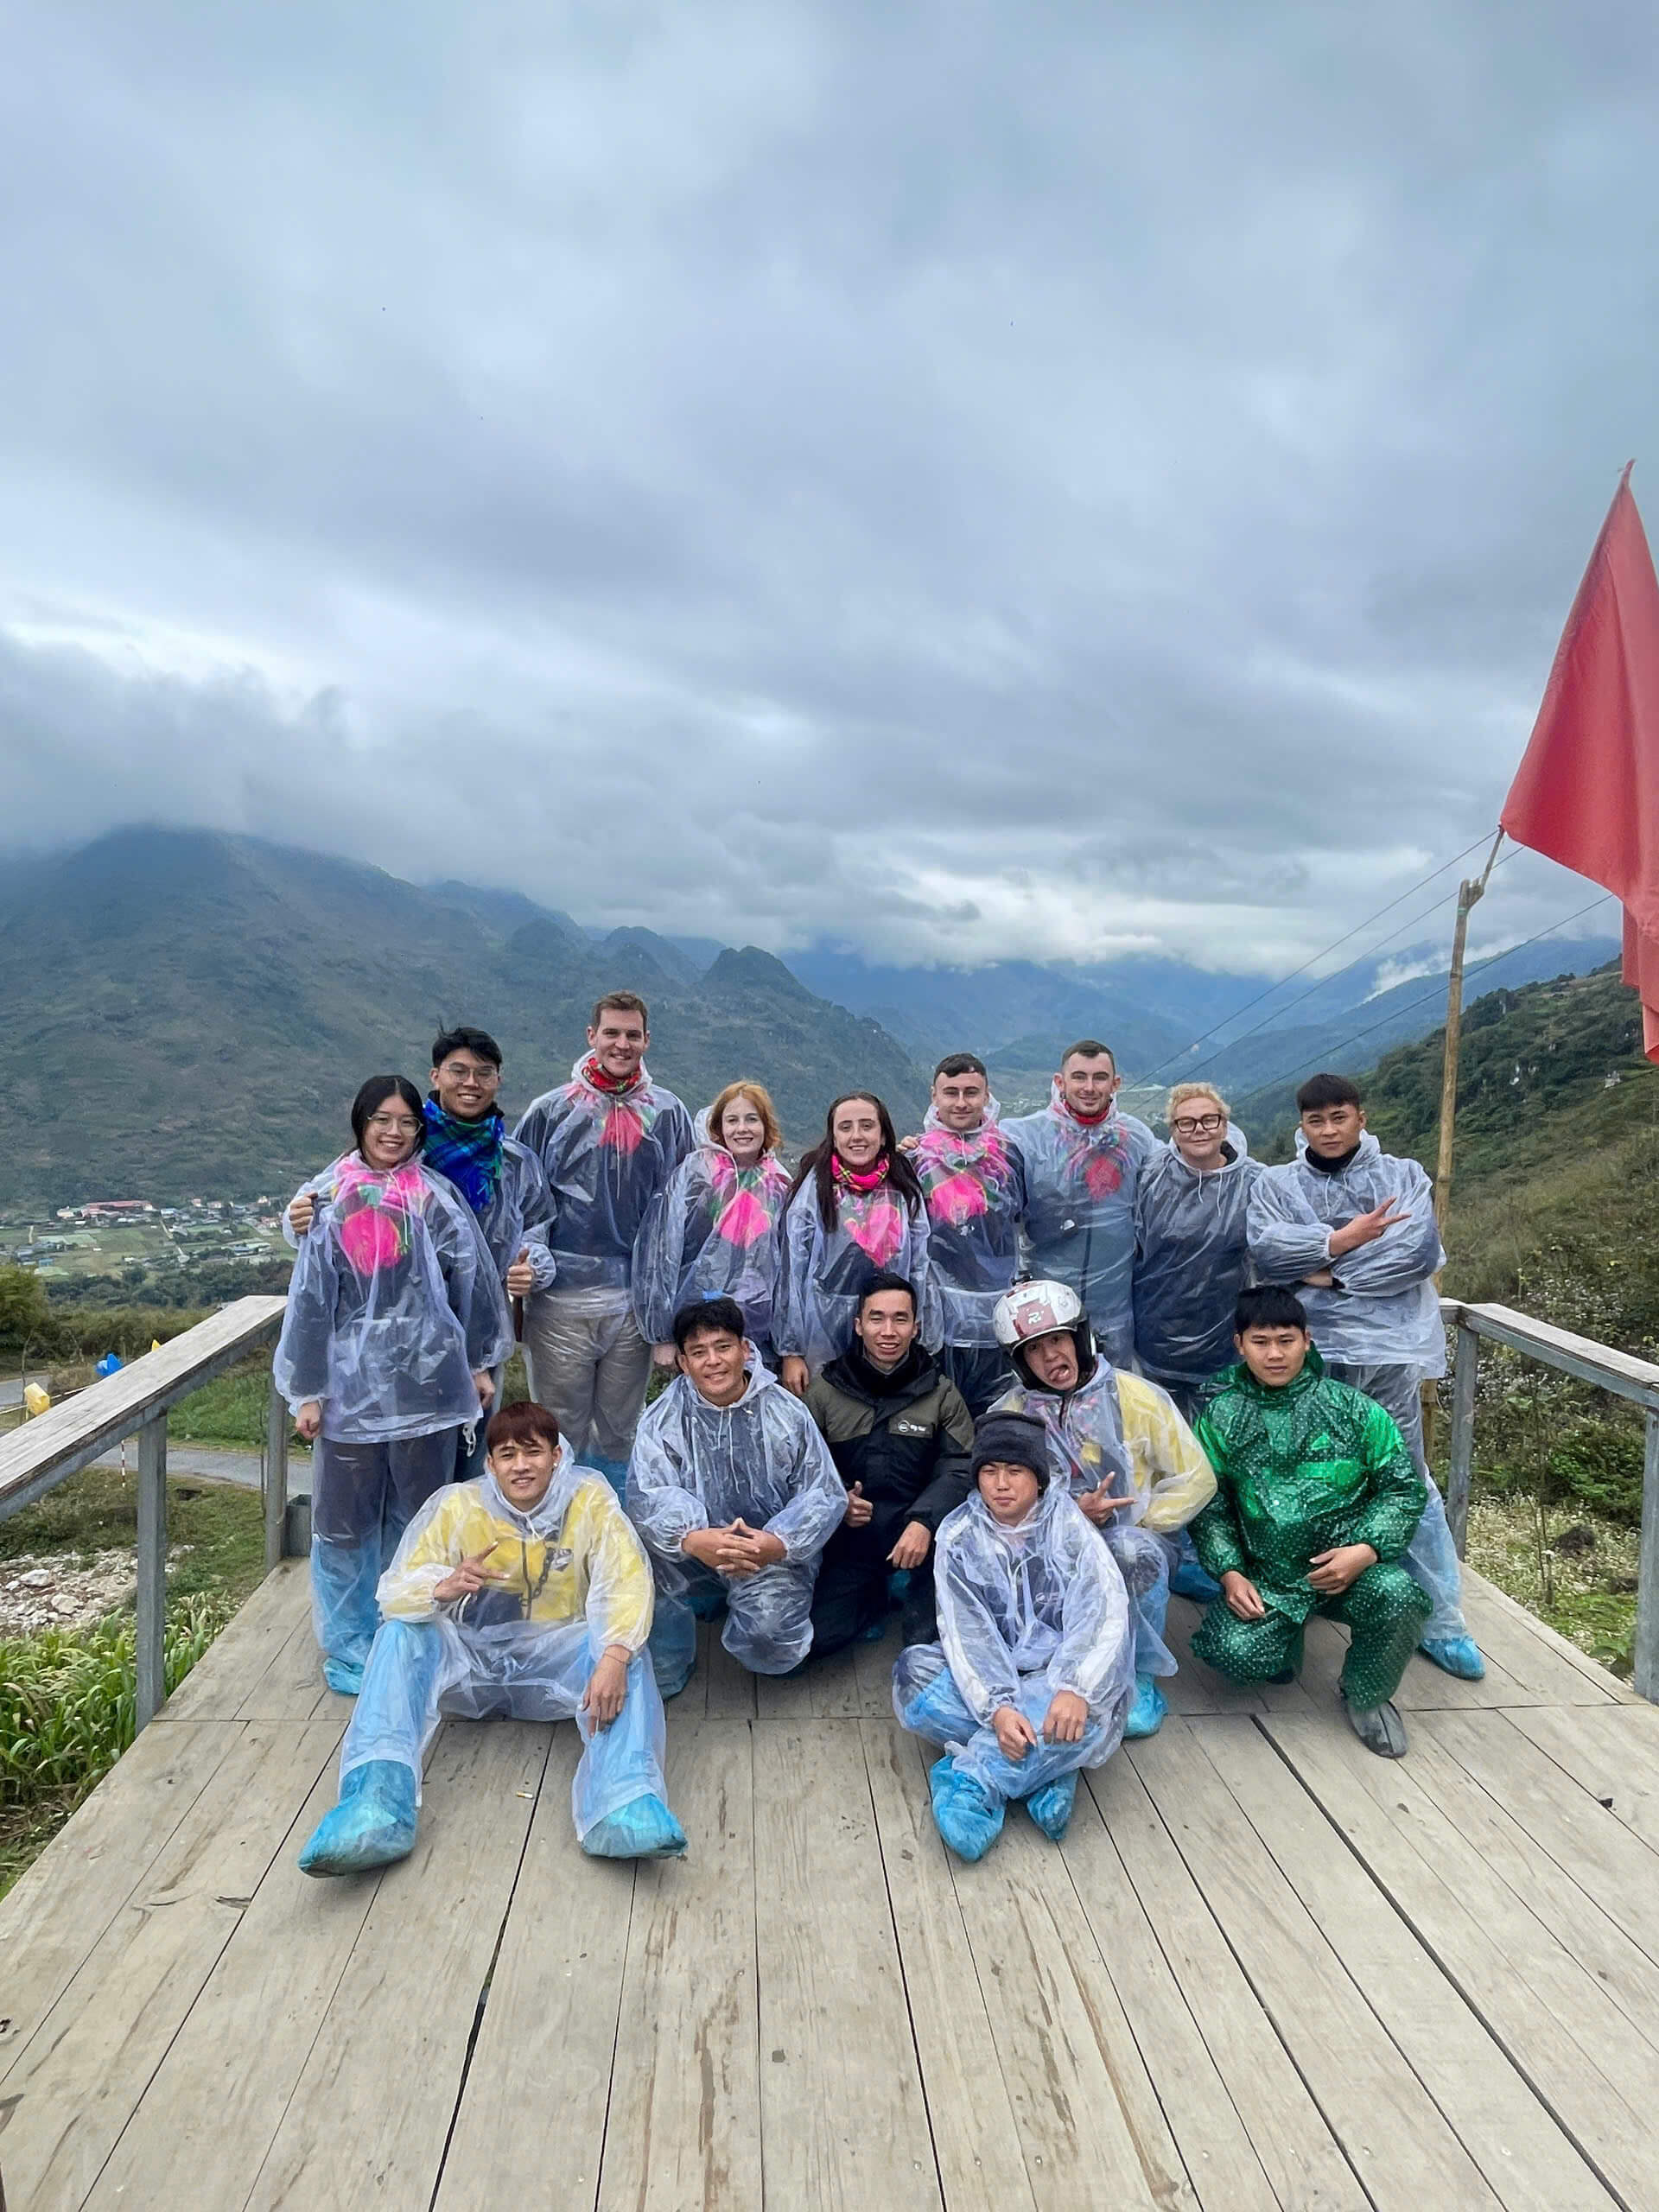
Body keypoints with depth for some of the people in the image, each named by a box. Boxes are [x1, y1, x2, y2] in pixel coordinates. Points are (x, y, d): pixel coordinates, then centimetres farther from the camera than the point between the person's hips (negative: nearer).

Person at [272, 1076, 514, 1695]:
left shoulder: (437, 1197, 0)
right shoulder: (329, 1199, -1)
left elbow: (471, 1280, 4)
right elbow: (309, 1297, 1)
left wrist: (479, 1365, 6)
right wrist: (307, 1390, 0)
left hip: (424, 1381, 0)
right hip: (352, 1384, 0)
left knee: (416, 1516, 12)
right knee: (344, 1522, 6)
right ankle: (349, 1647, 22)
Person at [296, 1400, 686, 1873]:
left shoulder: (588, 1499, -9)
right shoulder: (455, 1504, -6)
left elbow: (626, 1582, -21)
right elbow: (393, 1592, -12)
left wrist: (614, 1657, -41)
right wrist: (444, 1587, -36)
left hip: (556, 1660, -1)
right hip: (471, 1660, 2)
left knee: (627, 1652, -30)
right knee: (400, 1634, -25)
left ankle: (624, 1806, -46)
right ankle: (377, 1805, -34)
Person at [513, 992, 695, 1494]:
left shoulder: (668, 1114, 6)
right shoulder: (550, 1110, 1)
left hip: (636, 1298, 2)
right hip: (562, 1298, -2)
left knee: (619, 1434, 14)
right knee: (560, 1435, 7)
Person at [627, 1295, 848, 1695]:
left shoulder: (786, 1412, -3)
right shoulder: (663, 1418, -2)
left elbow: (825, 1495, -5)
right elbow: (646, 1497, -15)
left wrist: (779, 1544, -26)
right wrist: (692, 1539, -37)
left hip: (774, 1556, -1)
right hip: (692, 1559, 2)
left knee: (766, 1624, -30)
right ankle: (662, 1670, 0)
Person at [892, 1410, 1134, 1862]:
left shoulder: (1067, 1525, -7)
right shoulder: (959, 1535, -5)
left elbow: (1105, 1612, -19)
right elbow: (964, 1631, -14)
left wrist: (1075, 1688, -35)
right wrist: (998, 1707, -30)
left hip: (1055, 1672, -2)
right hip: (990, 1675, 2)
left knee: (1084, 1714, -35)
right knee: (914, 1674, -27)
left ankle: (972, 1779, -26)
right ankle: (1046, 1768, -23)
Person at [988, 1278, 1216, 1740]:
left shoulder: (1138, 1398, -5)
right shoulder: (1008, 1416, 0)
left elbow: (1196, 1481, -2)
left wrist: (1129, 1530, -11)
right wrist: (1073, 1515, -19)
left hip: (1135, 1544, -1)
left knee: (1133, 1548, -36)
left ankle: (1142, 1681, -13)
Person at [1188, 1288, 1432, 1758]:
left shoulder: (1352, 1408, -2)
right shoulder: (1221, 1416, 1)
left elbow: (1404, 1487, 0)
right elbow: (1209, 1506, 5)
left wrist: (1365, 1551, -14)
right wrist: (1230, 1572, -9)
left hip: (1348, 1564, 0)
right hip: (1265, 1577, 0)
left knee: (1399, 1596, -32)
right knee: (1235, 1653, -25)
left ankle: (1366, 1695, 1)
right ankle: (1285, 1634, 16)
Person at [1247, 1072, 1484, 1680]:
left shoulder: (1404, 1176, 6)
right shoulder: (1276, 1183, 7)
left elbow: (1419, 1250, -10)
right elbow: (1266, 1248, -10)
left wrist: (1331, 1270, -12)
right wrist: (1346, 1239, -14)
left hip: (1386, 1350, 0)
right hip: (1305, 1352, 1)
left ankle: (1442, 1621, 17)